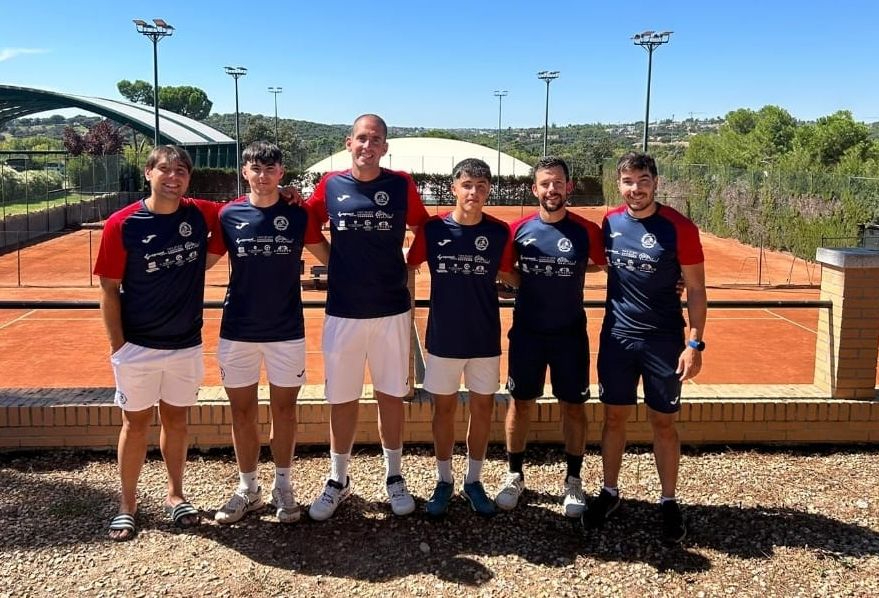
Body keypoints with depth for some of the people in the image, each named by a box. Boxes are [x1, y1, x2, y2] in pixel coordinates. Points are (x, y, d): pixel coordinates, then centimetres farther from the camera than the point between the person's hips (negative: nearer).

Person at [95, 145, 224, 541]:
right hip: (137, 346, -2)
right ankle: (128, 504, 24)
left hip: (187, 344, 3)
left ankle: (174, 495, 31)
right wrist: (117, 345, -9)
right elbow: (109, 290, -7)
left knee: (176, 419, 14)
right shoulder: (122, 224, -11)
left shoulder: (201, 215, -2)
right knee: (136, 422, 8)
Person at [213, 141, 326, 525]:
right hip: (237, 330, 1)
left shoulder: (298, 215, -2)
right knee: (242, 411, 10)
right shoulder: (228, 215, -1)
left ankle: (283, 486, 24)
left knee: (284, 409, 8)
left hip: (286, 330, -1)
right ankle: (247, 489, 26)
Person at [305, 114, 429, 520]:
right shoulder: (330, 185, 2)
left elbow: (425, 231, 9)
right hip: (342, 311, 1)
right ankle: (337, 480, 23)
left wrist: (400, 259, 0)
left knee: (391, 396, 10)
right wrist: (339, 261, 0)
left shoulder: (401, 185, 0)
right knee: (342, 399, 8)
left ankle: (394, 477, 24)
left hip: (392, 310, 0)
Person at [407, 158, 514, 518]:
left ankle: (474, 481, 27)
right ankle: (444, 481, 26)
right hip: (443, 337, -1)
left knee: (483, 408, 10)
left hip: (485, 338, 1)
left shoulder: (499, 232, -4)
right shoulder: (433, 229, -7)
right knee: (444, 408, 10)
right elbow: (408, 267, 4)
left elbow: (509, 276, 8)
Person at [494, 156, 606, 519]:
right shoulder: (518, 229, -4)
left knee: (573, 407, 7)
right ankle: (514, 475, 26)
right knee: (520, 403, 9)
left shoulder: (586, 231, -9)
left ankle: (573, 481, 24)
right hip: (526, 333, 1)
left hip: (570, 334, -1)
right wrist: (530, 280, -6)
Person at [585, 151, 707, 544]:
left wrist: (695, 343, -13)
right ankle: (609, 492, 27)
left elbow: (696, 290, -8)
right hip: (617, 335, 3)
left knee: (663, 422, 6)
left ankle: (668, 502, 22)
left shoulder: (679, 228, -11)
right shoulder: (610, 223, 0)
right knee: (614, 417, 11)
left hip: (664, 339, -3)